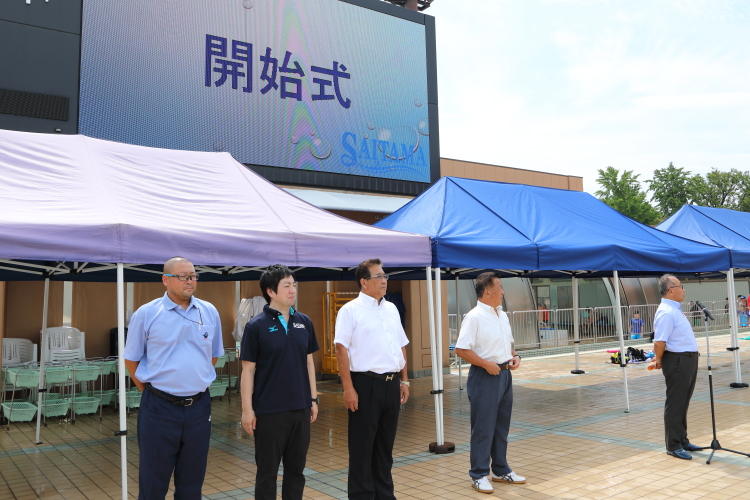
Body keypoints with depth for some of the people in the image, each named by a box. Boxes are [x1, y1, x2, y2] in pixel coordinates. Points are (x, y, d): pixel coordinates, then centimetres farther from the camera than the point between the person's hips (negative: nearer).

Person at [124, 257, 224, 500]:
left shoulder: (210, 313, 3)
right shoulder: (146, 314, -6)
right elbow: (131, 359, 3)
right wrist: (151, 391, 6)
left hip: (199, 407, 3)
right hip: (159, 408, -3)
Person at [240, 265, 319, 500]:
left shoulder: (304, 322, 4)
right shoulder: (256, 326, -9)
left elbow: (309, 362, 10)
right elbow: (248, 369, -7)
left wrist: (313, 398, 9)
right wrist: (247, 409, -9)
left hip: (300, 409, 4)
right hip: (269, 411, -4)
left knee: (296, 469, 14)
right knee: (267, 471, 9)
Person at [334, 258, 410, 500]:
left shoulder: (391, 309, 13)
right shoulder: (351, 310, -7)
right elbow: (341, 349, -12)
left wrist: (404, 381, 13)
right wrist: (348, 388, -17)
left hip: (391, 384, 6)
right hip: (366, 384, -6)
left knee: (386, 445, 15)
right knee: (362, 447, 4)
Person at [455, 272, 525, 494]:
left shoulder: (502, 315, 11)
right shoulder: (474, 317, -15)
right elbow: (461, 349, -19)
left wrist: (514, 356, 3)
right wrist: (486, 364, -22)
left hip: (504, 374, 8)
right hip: (484, 376, -8)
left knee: (502, 426, 17)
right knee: (483, 428, 0)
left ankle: (501, 470, 30)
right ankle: (479, 475, 12)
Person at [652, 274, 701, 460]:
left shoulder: (675, 310, 14)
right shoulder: (666, 312, -19)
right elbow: (659, 342, -25)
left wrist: (659, 359, 14)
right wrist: (659, 360, -10)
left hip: (689, 361, 10)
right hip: (677, 361, -10)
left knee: (683, 404, 17)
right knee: (675, 405, -1)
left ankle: (682, 441, 28)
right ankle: (673, 446, 8)